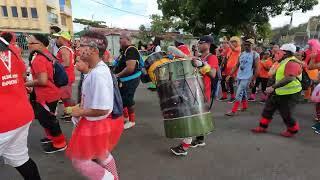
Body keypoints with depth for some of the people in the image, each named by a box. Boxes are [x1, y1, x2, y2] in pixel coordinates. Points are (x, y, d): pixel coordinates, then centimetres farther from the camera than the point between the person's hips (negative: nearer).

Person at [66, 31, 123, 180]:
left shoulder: (98, 74, -31)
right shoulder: (97, 69, 1)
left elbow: (102, 109, -32)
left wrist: (80, 112, -17)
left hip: (97, 124, -10)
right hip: (100, 123, 10)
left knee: (79, 160, 11)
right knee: (102, 155, 30)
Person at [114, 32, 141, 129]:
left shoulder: (131, 50, -21)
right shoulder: (125, 50, 10)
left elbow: (130, 68, -30)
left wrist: (118, 75, -19)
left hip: (131, 80, -10)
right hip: (124, 79, 10)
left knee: (128, 100, 1)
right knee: (121, 98, 18)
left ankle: (132, 120, 21)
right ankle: (125, 117, 37)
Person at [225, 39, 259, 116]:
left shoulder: (255, 55, -8)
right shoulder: (241, 54, 8)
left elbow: (256, 68, -8)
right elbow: (236, 66, 9)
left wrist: (253, 79, -12)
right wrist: (230, 75, 3)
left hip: (247, 78, -6)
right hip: (239, 76, 6)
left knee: (239, 94, -9)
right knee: (243, 92, 18)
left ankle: (233, 111, -6)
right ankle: (245, 106, 35)